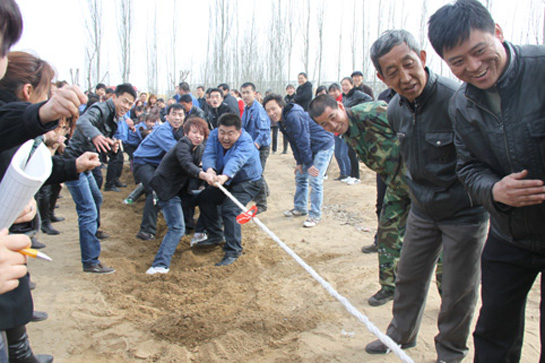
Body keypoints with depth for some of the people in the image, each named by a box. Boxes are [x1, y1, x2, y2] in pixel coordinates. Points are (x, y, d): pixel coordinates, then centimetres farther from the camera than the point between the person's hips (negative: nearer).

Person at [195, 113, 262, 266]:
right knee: (204, 198, 14)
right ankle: (216, 236, 28)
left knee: (229, 210, -24)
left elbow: (236, 161, -50)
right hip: (226, 181, 8)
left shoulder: (246, 143, -31)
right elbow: (209, 154, -28)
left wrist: (225, 176, -70)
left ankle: (233, 251, -15)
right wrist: (210, 170, -51)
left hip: (247, 182, -8)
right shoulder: (214, 135, -13)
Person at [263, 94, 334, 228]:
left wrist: (308, 163, -22)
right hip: (310, 148, 10)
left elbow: (303, 140, -27)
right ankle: (300, 208, 29)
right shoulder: (282, 120, 2)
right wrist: (299, 162, 2)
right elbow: (294, 143, 7)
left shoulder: (294, 116, -28)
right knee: (300, 177, 14)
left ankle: (315, 215, -2)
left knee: (315, 180, -12)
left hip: (323, 145, -10)